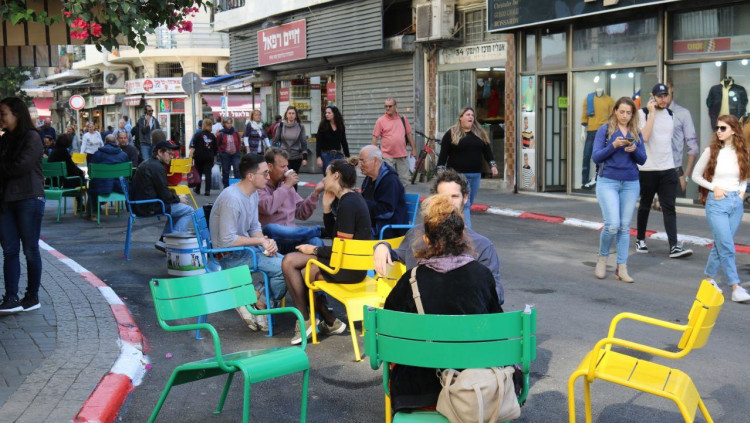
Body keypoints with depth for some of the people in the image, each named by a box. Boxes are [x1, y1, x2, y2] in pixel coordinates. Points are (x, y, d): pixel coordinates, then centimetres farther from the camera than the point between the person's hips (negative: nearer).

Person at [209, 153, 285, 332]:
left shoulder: (253, 193, 7)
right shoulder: (232, 198, -23)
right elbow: (227, 240, -24)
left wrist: (267, 242, -8)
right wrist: (261, 241, -17)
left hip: (247, 248, 10)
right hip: (230, 256, -10)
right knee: (285, 268, -21)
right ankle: (260, 306, -1)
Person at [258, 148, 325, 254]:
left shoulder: (286, 185, 19)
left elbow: (302, 214, 19)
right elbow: (267, 208, -23)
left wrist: (315, 193, 7)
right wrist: (287, 186, -12)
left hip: (290, 238, 4)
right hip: (269, 237, -4)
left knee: (316, 242, -26)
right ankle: (316, 231, -25)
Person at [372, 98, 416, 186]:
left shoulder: (403, 119, 8)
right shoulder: (380, 120, -1)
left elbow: (409, 134, 14)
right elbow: (375, 137, -1)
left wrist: (413, 149, 12)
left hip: (402, 155, 3)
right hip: (387, 157, -3)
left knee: (404, 180, 6)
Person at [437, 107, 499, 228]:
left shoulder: (480, 133, 13)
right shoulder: (451, 134, 0)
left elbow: (487, 150, 15)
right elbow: (443, 153, -2)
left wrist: (493, 165, 4)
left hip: (475, 174, 5)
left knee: (469, 204, 10)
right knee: (464, 204, -12)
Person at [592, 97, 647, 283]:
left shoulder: (636, 133, 10)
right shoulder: (605, 130, 1)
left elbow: (642, 159, 8)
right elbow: (596, 157, -5)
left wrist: (634, 150, -13)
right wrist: (614, 145, -18)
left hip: (630, 184, 3)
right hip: (608, 182, -3)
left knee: (625, 227, 4)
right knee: (612, 225, -13)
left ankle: (622, 269, 9)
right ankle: (602, 258, 14)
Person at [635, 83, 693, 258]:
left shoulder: (670, 115, 12)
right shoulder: (642, 113, -5)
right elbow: (644, 137, -20)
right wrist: (652, 112, -16)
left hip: (668, 169, 4)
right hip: (647, 169, -4)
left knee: (669, 208, -3)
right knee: (645, 206, 9)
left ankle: (674, 246, -9)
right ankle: (640, 239, 26)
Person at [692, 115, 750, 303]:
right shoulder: (711, 151, -2)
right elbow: (696, 175, 4)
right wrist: (714, 187, -9)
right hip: (717, 203, -4)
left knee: (720, 245, 9)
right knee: (727, 247, -10)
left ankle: (709, 277, 26)